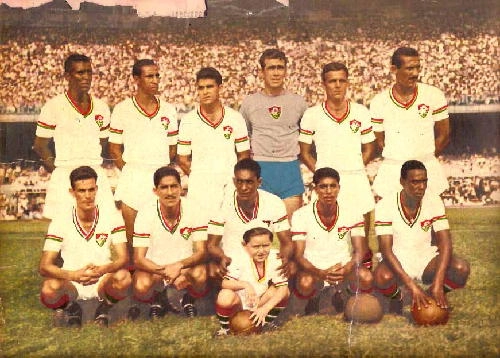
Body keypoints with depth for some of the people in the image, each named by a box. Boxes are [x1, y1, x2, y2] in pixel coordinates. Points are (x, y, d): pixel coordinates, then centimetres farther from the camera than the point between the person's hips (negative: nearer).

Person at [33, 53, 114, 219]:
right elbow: (40, 145, 2)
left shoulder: (101, 107, 9)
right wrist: (57, 168, 2)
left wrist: (91, 164, 12)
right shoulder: (54, 106, -4)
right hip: (64, 178, -4)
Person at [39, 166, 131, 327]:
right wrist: (73, 275, -34)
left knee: (123, 278, -32)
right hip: (71, 283, 0)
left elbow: (123, 258, -12)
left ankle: (104, 310, 2)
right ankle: (71, 310, 4)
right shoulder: (60, 221, -8)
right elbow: (45, 266, -14)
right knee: (49, 289, -33)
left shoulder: (112, 218, -6)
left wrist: (102, 270, -36)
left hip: (103, 281, 0)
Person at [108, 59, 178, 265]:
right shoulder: (122, 109, 1)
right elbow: (114, 149, 2)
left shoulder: (168, 110, 9)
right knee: (131, 235, -2)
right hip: (133, 177, -3)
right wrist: (129, 173, -4)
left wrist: (161, 170, 6)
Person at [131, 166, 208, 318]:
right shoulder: (146, 213, -16)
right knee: (141, 287, -32)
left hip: (186, 266, 1)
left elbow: (201, 253, -13)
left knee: (200, 275, -32)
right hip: (154, 267, 0)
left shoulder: (193, 210, -14)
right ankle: (156, 300, 8)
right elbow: (138, 259, -17)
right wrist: (166, 272, -34)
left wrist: (179, 265, -34)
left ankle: (189, 300, 5)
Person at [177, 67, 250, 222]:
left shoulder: (235, 118, 4)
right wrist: (200, 178, 0)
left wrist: (234, 179, 0)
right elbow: (182, 159, 6)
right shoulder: (188, 121, 2)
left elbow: (244, 155, 8)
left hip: (230, 187, 1)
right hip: (199, 190, -1)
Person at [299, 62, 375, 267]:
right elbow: (305, 152, 7)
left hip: (357, 179, 2)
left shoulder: (361, 112, 6)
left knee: (362, 237, 5)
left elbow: (369, 148, 13)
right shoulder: (312, 115, 2)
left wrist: (354, 170, 2)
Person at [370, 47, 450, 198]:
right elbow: (380, 140, 8)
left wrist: (426, 159, 11)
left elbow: (444, 135, 6)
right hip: (392, 173, 0)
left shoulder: (434, 95, -3)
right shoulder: (379, 102, -2)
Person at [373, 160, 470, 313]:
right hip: (397, 262, -2)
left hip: (426, 259, 3)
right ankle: (396, 297, 1)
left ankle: (435, 295, 7)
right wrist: (411, 285, -33)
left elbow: (445, 243, -16)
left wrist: (438, 283, -30)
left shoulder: (434, 202, -10)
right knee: (382, 277, -37)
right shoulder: (385, 206, -17)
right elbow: (386, 249, -22)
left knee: (461, 269, -25)